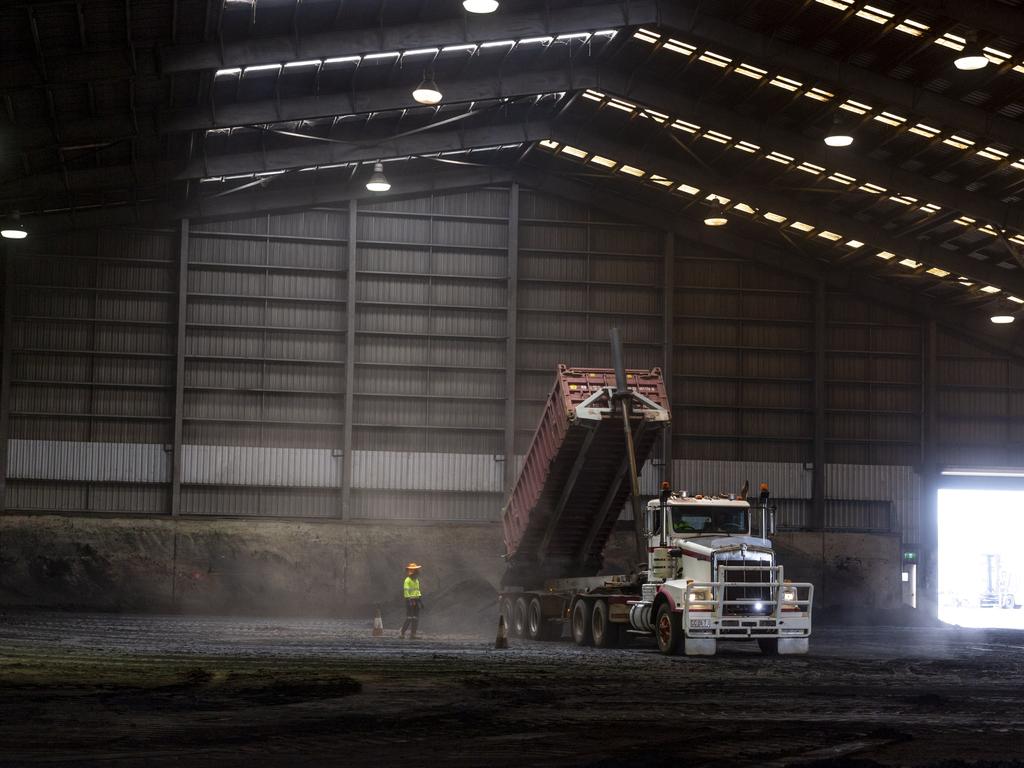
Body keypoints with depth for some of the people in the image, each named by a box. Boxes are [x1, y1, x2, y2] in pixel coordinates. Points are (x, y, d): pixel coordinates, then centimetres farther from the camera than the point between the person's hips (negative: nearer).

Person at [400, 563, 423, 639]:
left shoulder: (416, 580, 17)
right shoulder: (407, 580, -10)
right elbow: (406, 591, -15)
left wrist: (421, 600, 18)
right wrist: (409, 600, -22)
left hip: (416, 601, 8)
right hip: (410, 600, -8)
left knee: (416, 619, 5)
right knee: (409, 618, -10)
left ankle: (413, 634, 8)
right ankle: (402, 633, -4)